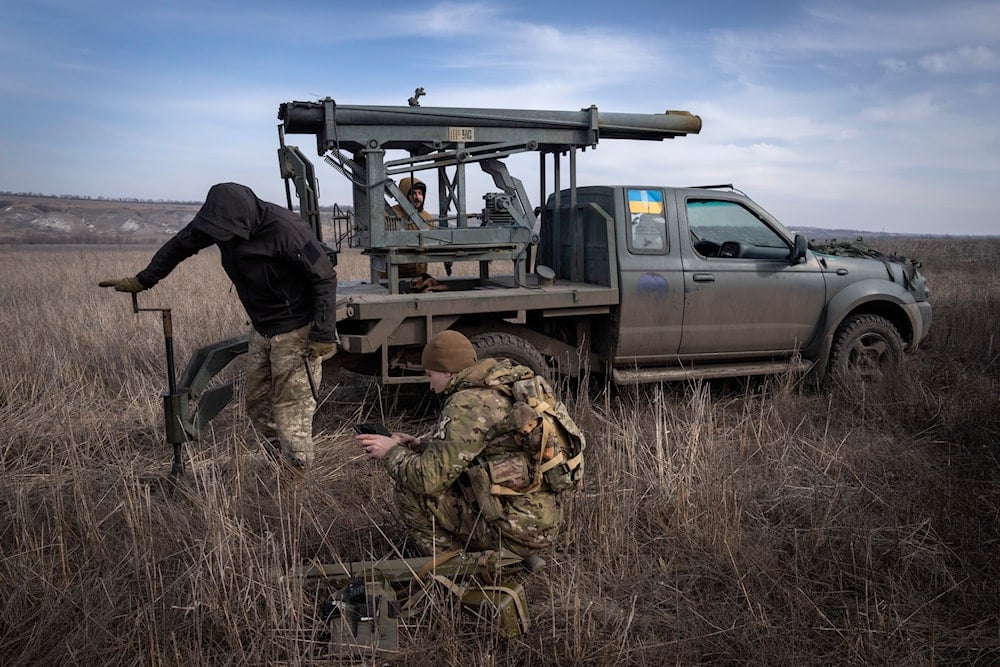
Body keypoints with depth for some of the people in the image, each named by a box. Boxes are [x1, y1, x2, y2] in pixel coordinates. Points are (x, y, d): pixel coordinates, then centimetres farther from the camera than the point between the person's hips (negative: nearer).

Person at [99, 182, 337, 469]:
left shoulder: (285, 229, -28)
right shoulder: (222, 221, -7)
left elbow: (325, 278, -22)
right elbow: (181, 244, 11)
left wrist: (323, 335, -22)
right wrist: (143, 280, 14)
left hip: (295, 332, -8)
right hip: (261, 330, 8)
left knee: (291, 411, -6)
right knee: (257, 404, 14)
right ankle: (282, 463, 28)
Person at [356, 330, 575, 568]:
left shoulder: (468, 404, -16)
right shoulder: (507, 386, 11)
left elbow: (429, 478, -16)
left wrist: (392, 452, 1)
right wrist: (418, 444, 14)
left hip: (519, 528, -9)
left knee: (410, 491, -3)